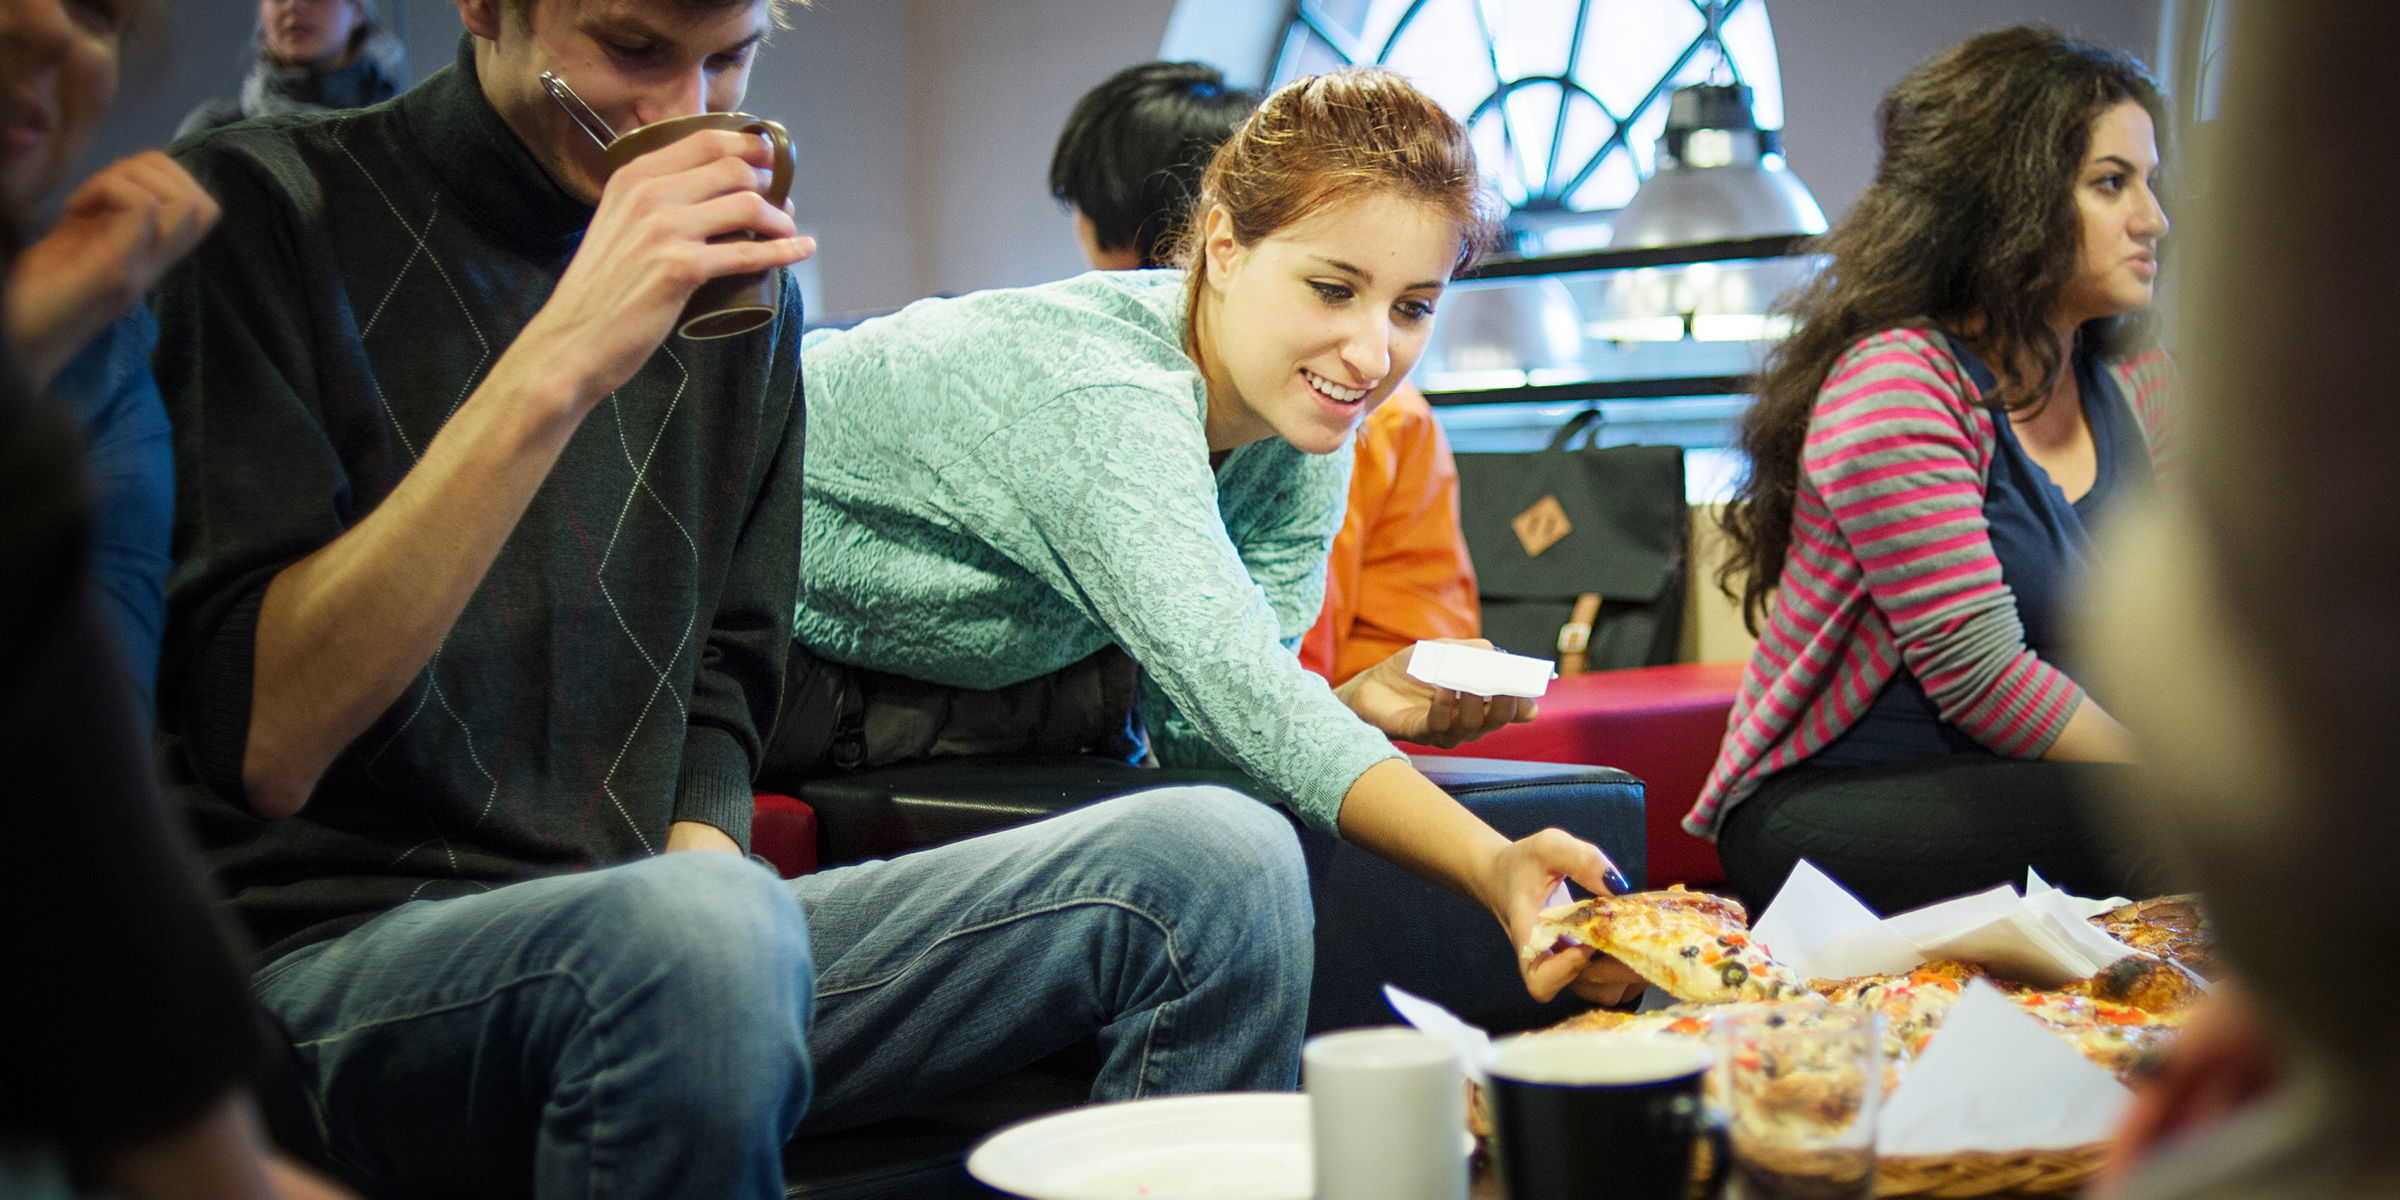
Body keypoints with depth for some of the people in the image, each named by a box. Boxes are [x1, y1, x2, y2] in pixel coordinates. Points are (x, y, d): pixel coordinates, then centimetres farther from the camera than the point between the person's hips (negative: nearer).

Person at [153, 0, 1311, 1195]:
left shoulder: (736, 282, 12)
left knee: (1217, 864, -10)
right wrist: (556, 369, -24)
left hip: (634, 944, 6)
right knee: (702, 932, -40)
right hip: (326, 954, -6)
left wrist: (701, 856, -7)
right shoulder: (260, 208, -6)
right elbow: (263, 749, -17)